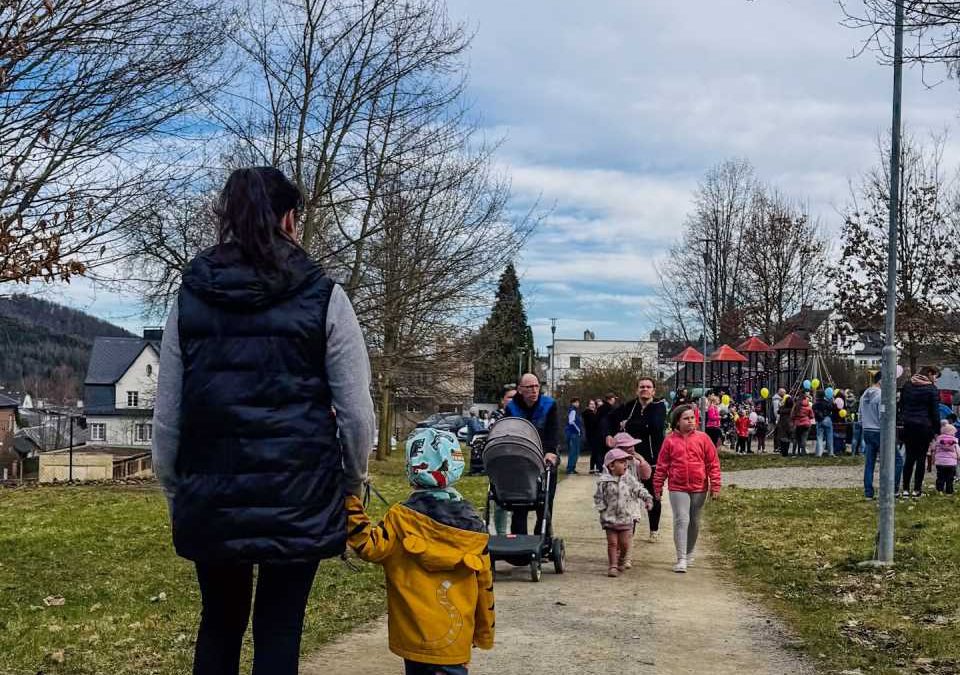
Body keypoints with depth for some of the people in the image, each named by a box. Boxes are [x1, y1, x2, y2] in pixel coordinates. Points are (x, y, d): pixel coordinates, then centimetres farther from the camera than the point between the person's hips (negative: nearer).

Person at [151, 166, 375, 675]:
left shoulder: (189, 299, 4)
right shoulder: (323, 298, -4)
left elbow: (166, 416, 6)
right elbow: (357, 413, -4)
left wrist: (175, 492, 16)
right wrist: (352, 481, 12)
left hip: (212, 495, 3)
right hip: (297, 495, -3)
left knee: (219, 624, 18)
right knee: (278, 630, 7)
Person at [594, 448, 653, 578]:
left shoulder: (629, 479, -1)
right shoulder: (604, 481, -6)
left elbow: (640, 490, 3)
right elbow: (598, 497, 1)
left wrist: (648, 499, -11)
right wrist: (602, 508, -9)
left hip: (626, 517, 2)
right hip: (610, 518, -2)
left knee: (624, 543, 6)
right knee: (612, 543, 1)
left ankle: (622, 560, 31)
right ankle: (612, 566, 8)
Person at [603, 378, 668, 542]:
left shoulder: (659, 406, -7)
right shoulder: (630, 406, 5)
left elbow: (654, 426, -25)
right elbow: (610, 418, 17)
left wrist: (629, 424, -16)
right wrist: (608, 435, -1)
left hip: (652, 458, -3)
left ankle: (654, 530, 22)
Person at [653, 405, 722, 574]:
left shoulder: (702, 438, -1)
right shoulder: (670, 440, -2)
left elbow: (713, 463, 1)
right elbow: (662, 465, 5)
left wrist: (715, 485, -2)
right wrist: (658, 486, 6)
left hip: (699, 488, 2)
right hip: (678, 488, -2)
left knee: (694, 522, 14)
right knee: (681, 520, -10)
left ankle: (690, 553, 32)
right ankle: (681, 559, -9)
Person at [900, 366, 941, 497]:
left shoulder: (907, 386, 9)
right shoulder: (931, 389, -7)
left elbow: (901, 406, 14)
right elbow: (935, 412, -7)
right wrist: (937, 429, -1)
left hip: (908, 426, 5)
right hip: (924, 427, -4)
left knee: (909, 457, 9)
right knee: (921, 457, 2)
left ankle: (906, 489, 6)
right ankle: (917, 489, 3)